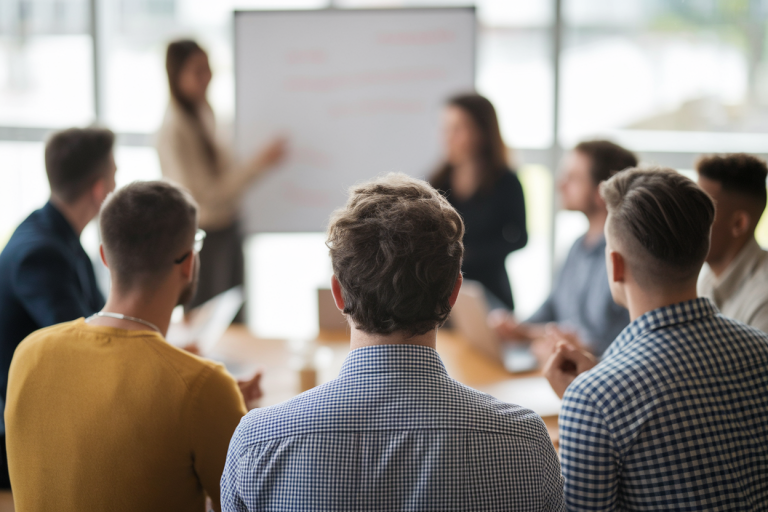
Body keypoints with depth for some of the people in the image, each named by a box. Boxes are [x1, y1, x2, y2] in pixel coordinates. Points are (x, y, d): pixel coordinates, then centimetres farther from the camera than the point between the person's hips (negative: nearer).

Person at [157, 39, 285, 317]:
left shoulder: (204, 114, 6)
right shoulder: (173, 129, -21)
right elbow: (204, 195, -22)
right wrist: (258, 164, -22)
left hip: (227, 229, 8)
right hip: (203, 238, -8)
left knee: (233, 320, 16)